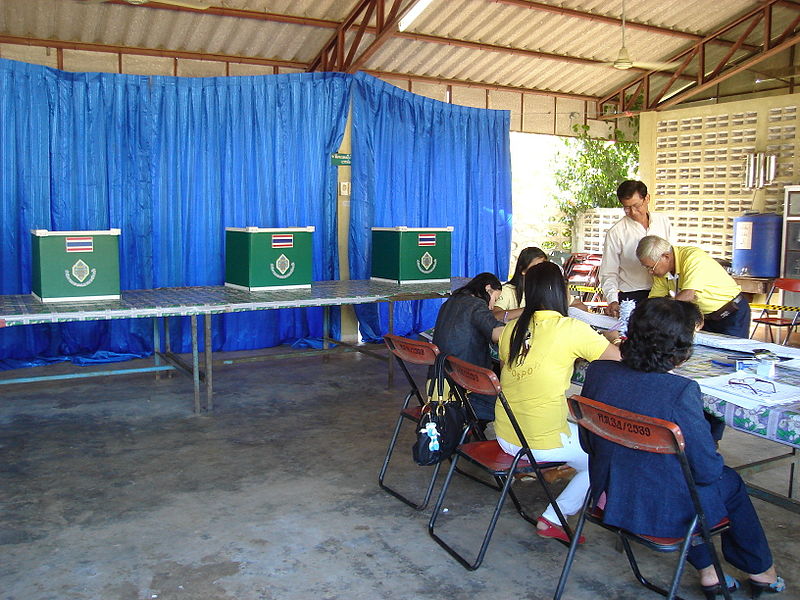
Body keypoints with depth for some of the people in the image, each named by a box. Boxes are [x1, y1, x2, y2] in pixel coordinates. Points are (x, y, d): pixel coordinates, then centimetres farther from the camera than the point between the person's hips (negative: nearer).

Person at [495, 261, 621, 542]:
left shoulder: (512, 329, 0)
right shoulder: (572, 329, -15)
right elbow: (620, 359, -10)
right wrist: (611, 339, 13)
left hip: (504, 437, 7)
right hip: (543, 443, -7)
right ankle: (552, 519, 13)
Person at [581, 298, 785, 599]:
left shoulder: (598, 371, -12)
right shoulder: (681, 391, -27)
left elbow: (588, 444, 1)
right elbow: (707, 469, -17)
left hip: (609, 499, 5)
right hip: (663, 512, -5)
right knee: (731, 483, 25)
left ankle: (707, 572, 41)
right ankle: (761, 571, 47)